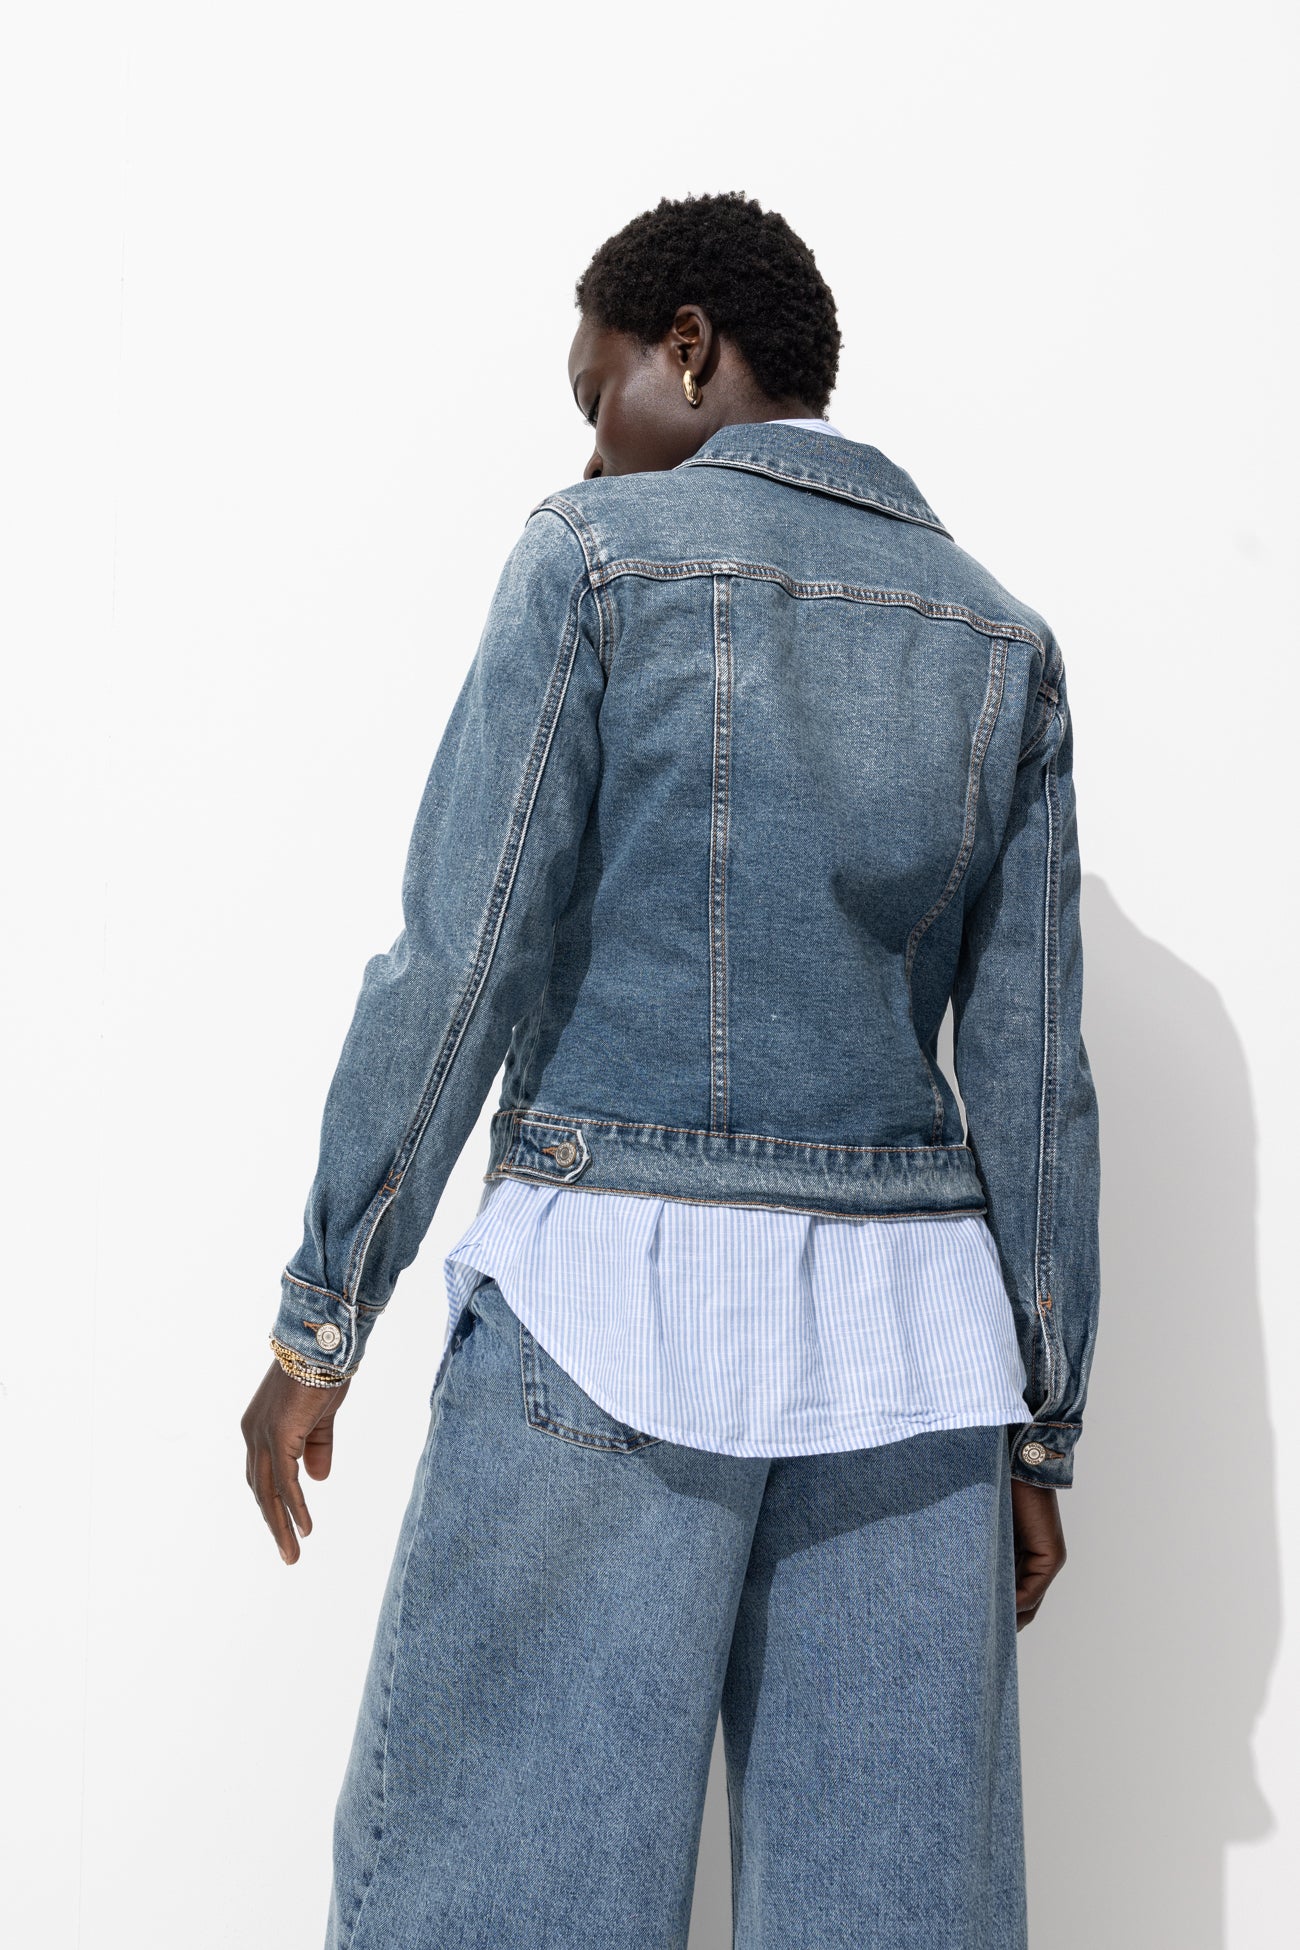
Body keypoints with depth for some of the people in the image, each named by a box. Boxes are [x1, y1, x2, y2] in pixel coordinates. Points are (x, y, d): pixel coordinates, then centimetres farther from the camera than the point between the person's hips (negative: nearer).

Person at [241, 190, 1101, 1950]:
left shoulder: (597, 559, -4)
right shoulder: (999, 639, 8)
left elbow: (461, 962, -10)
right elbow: (1033, 1070, 5)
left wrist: (319, 1324, -3)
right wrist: (1039, 1431, 10)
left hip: (617, 1306, -4)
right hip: (901, 1331, 5)